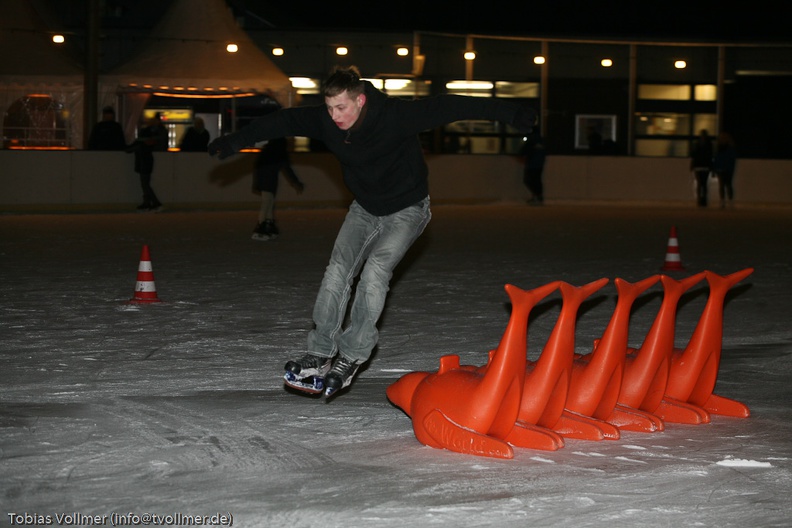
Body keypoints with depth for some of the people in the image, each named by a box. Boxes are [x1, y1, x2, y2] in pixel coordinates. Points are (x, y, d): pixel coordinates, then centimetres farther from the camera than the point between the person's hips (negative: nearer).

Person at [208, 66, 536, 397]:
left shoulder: (396, 116, -31)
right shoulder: (325, 121, -16)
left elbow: (447, 108, -33)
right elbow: (283, 121, -2)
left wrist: (510, 113, -37)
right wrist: (237, 140, 8)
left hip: (407, 208, -5)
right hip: (364, 208, 5)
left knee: (376, 268, -24)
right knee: (338, 270, -10)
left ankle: (352, 356, -18)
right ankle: (320, 355, -5)